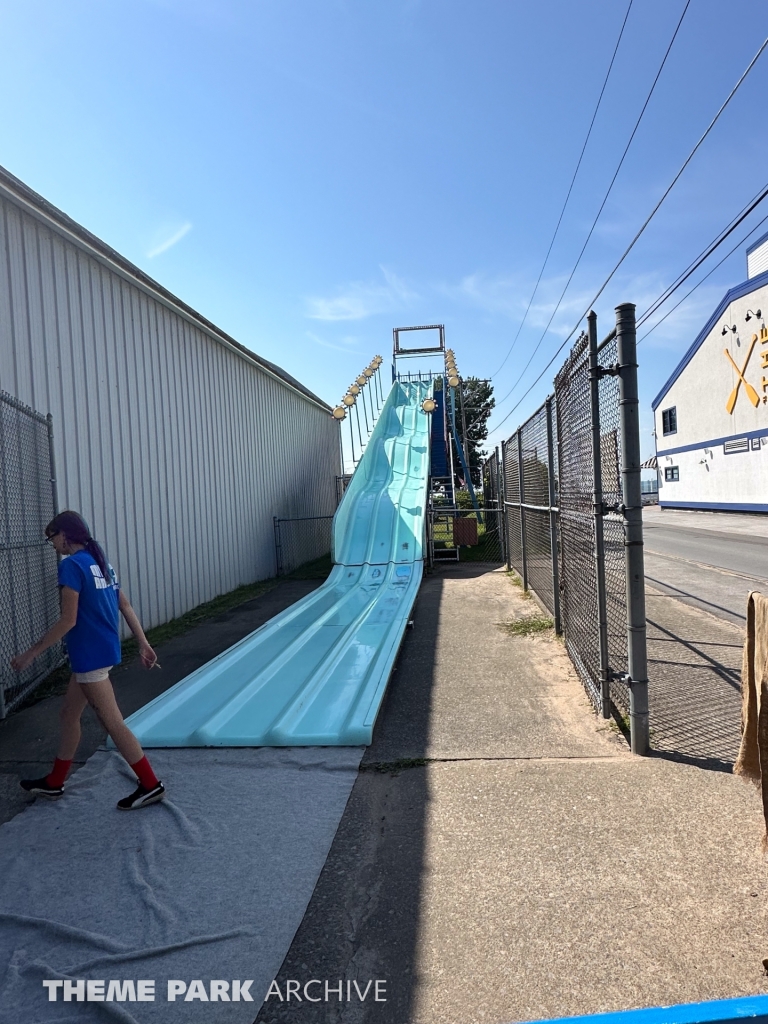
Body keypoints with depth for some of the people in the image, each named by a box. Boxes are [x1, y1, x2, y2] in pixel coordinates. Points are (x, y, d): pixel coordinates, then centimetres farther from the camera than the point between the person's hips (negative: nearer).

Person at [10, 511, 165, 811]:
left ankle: (151, 785, 7)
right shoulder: (100, 562, 11)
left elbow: (68, 621, -19)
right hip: (104, 649, 9)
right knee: (69, 714, 21)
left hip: (90, 655, -9)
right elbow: (126, 607, 10)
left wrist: (31, 654, -11)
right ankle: (53, 782, 37)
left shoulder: (72, 565, -15)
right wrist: (143, 644, 13)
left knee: (112, 722, -1)